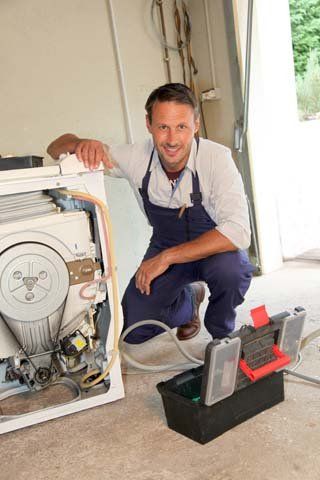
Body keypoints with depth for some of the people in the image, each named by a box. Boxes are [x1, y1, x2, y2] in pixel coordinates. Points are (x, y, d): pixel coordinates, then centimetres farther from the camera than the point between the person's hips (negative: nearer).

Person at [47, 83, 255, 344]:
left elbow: (237, 232, -37)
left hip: (215, 250, -2)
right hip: (166, 249, 3)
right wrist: (82, 144, -37)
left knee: (230, 267, -37)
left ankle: (223, 336, -3)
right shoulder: (137, 157, -19)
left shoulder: (216, 158, -28)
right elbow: (57, 148, -12)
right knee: (133, 329, -8)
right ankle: (189, 301, 23)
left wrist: (167, 257, -36)